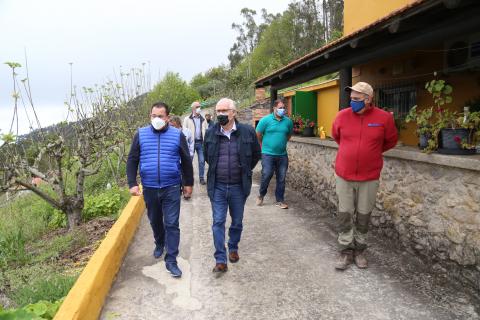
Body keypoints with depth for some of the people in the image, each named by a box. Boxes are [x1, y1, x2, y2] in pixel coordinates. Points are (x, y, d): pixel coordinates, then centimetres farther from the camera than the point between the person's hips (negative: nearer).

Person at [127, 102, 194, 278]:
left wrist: (188, 183, 7)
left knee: (172, 224, -1)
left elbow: (186, 161, 4)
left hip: (171, 188, -2)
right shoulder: (141, 134, 0)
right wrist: (132, 184, -4)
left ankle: (171, 260, 9)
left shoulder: (177, 135, -3)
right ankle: (159, 243, 46)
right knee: (155, 220, 20)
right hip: (149, 188, 2)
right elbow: (132, 160, 3)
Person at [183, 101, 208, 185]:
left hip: (201, 142, 3)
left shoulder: (203, 120, 12)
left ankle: (201, 178, 13)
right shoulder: (187, 119, 2)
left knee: (202, 161, 3)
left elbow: (206, 131, 12)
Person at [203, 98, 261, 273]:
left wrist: (245, 171, 9)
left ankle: (233, 248, 38)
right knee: (218, 222, 0)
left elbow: (256, 155, 7)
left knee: (237, 222, 15)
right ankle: (220, 260, 8)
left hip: (238, 186, 0)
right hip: (217, 186, 1)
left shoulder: (247, 131, -8)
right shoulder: (211, 133, -2)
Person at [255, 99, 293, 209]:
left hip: (282, 155, 3)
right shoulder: (265, 120, -6)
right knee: (266, 176, -2)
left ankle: (280, 200, 19)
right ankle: (261, 196, 22)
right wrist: (264, 147, 8)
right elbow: (258, 136, 1)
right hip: (268, 154, -3)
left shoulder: (288, 121, 3)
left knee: (281, 178, 7)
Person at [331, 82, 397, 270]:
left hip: (369, 178, -1)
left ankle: (359, 251, 27)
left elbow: (391, 141, 11)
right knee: (344, 215, 6)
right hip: (344, 176, 1)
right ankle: (346, 251, 20)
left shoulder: (384, 118, -6)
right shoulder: (342, 116, -2)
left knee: (363, 216, 10)